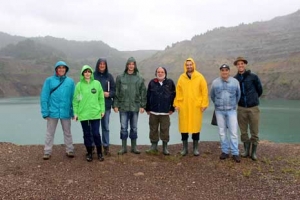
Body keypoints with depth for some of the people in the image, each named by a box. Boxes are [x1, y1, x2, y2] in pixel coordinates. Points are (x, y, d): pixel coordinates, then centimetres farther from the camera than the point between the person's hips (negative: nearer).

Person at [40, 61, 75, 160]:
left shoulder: (70, 81, 0)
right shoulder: (49, 80, -4)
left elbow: (73, 97, 1)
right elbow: (44, 97, -5)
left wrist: (74, 112, -1)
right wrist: (45, 112, -9)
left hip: (66, 112, 1)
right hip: (52, 112, -1)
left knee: (67, 132, 15)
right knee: (50, 133, 11)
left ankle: (69, 150, 27)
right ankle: (47, 151, 23)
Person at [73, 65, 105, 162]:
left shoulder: (97, 83, 2)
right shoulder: (79, 85, 0)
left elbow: (101, 98, 5)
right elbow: (76, 100, 1)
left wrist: (102, 110, 2)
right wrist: (75, 112, -3)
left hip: (95, 113, 0)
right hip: (83, 113, 0)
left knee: (96, 133, 2)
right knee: (87, 134, 10)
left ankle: (99, 153, 20)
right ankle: (89, 153, 23)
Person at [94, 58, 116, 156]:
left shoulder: (109, 76, 5)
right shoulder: (93, 75, -2)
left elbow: (114, 90, 6)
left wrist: (109, 94, -12)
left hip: (106, 105, 2)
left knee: (105, 126, 9)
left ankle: (106, 146, 18)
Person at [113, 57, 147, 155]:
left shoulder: (140, 78, 3)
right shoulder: (120, 77, 1)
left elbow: (143, 92, 4)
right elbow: (116, 92, 1)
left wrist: (142, 105, -2)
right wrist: (115, 105, -4)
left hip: (135, 107, 1)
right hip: (123, 106, -1)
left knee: (134, 128, 10)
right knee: (124, 128, 4)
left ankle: (134, 147, 21)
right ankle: (124, 147, 15)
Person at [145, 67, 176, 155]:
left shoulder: (170, 83, 2)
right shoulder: (152, 82, 4)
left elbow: (173, 96, 4)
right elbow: (148, 96, 5)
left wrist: (172, 108, 1)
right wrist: (147, 108, 3)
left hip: (165, 112, -1)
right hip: (153, 112, 1)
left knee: (165, 130, 4)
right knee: (153, 129, 9)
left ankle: (165, 147, 14)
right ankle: (154, 146, 22)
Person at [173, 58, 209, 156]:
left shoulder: (200, 77, 1)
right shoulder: (181, 77, 6)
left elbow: (204, 91, -1)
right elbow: (178, 92, 6)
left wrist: (204, 104, -6)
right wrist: (176, 104, 1)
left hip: (196, 106, -1)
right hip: (183, 107, 1)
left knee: (196, 126, 5)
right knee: (184, 127, 5)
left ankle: (195, 148, 18)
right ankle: (185, 148, 17)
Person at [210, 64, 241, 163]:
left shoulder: (235, 82, -3)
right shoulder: (215, 82, -1)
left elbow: (238, 95, 12)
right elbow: (212, 96, 14)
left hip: (231, 110, -1)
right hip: (219, 111, 1)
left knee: (233, 132, -2)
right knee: (222, 132, 7)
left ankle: (235, 153, 5)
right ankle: (225, 151, 17)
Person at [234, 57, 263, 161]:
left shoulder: (253, 77, -7)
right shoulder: (234, 79, -1)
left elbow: (260, 90, 6)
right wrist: (240, 100, 10)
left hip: (253, 108, -2)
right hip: (241, 109, 2)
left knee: (254, 132, 5)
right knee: (243, 132, 10)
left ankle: (253, 152, 18)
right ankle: (246, 150, 25)